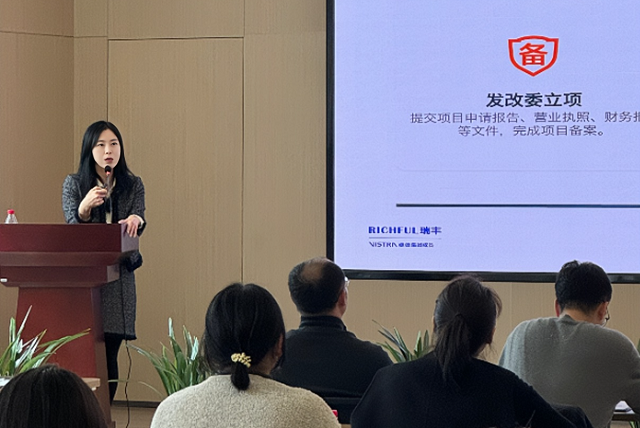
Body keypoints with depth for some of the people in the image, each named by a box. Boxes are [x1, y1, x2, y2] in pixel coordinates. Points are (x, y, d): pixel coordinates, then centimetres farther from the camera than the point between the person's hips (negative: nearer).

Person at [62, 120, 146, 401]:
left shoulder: (133, 185, 10)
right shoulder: (73, 184, 6)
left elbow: (138, 224, -3)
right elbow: (72, 226, -5)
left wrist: (135, 220, -28)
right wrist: (85, 207, -26)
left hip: (119, 275, 1)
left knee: (109, 350, -2)